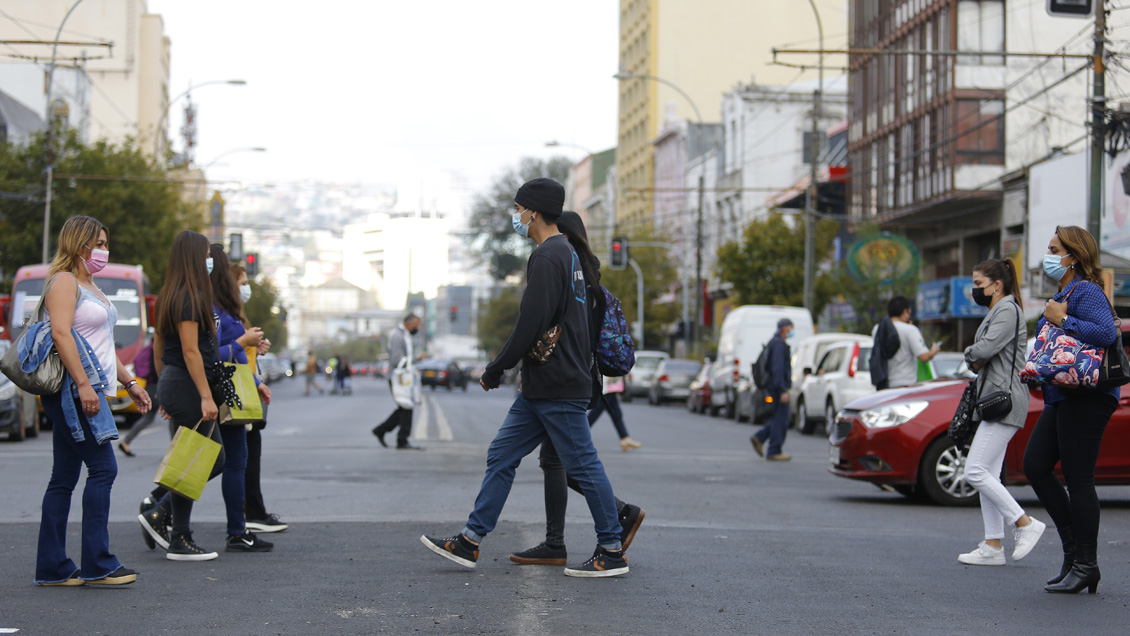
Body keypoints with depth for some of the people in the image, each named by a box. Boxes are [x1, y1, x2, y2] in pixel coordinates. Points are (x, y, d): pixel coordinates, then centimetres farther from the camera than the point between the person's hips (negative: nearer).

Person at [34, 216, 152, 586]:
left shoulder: (90, 287, 24)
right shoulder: (64, 281, -7)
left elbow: (103, 346, 30)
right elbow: (60, 333, -20)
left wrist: (129, 382, 25)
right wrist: (83, 385, -26)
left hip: (88, 392, 10)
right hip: (73, 392, -10)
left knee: (65, 477, 8)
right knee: (103, 469, -11)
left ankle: (52, 568, 10)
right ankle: (96, 565, -8)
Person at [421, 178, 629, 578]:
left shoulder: (547, 257, -16)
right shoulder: (568, 253, 18)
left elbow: (531, 324, -22)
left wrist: (495, 370, -10)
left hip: (557, 388, -11)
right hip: (539, 388, 11)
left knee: (583, 465, -2)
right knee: (501, 457, 10)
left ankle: (612, 552, 6)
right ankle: (470, 542, 13)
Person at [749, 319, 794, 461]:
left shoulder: (773, 343, 19)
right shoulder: (779, 344, -14)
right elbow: (778, 368, -22)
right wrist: (783, 391, -25)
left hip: (772, 386, 10)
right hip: (778, 387, -10)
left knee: (778, 418, 14)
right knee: (780, 419, -5)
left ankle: (759, 439, 8)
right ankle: (774, 452, -3)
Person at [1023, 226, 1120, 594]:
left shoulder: (1087, 292, -12)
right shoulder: (1064, 293, 20)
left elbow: (1107, 333, -27)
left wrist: (1063, 320, -20)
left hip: (1087, 398, -10)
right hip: (1062, 397, 10)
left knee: (1078, 479, -6)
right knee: (1035, 466, 7)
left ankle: (1085, 564, 2)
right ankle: (1073, 543, 16)